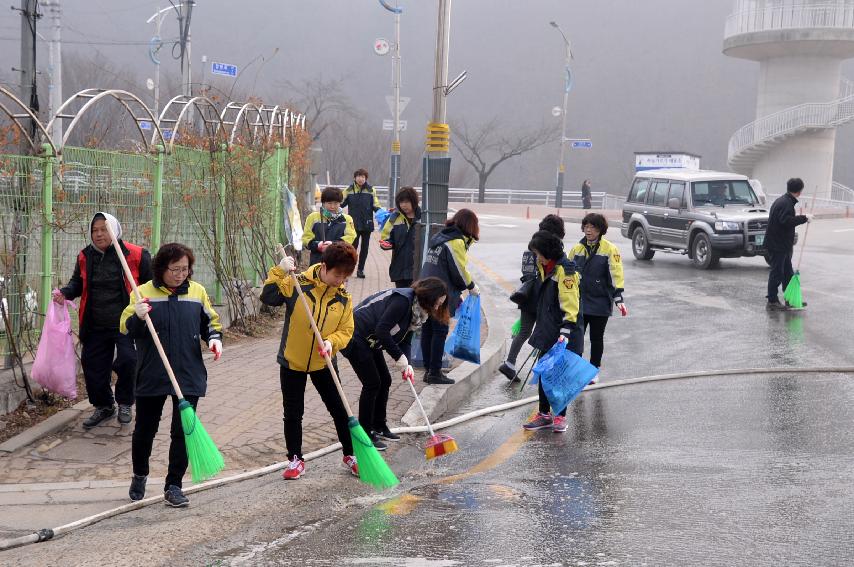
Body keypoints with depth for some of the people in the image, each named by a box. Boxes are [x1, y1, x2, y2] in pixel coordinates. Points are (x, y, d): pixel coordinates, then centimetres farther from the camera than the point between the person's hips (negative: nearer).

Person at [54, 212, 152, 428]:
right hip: (96, 326, 5)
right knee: (93, 364, 9)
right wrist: (65, 293, -1)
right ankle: (103, 406, 31)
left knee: (127, 361, -17)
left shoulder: (136, 255, -8)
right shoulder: (85, 257, 6)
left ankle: (125, 404, 10)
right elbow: (78, 283, 20)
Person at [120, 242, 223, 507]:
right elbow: (126, 329, -5)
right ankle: (139, 476, 37)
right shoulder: (144, 293, -3)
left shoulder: (197, 292, 4)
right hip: (151, 376, -1)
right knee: (145, 430, 12)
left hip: (189, 376, 1)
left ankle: (173, 486, 9)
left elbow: (210, 321, 16)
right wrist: (138, 318, -25)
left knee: (183, 432, -1)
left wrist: (214, 338, -4)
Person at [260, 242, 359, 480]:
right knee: (293, 413, 7)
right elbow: (268, 297, -20)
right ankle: (296, 459, 23)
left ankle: (350, 454, 24)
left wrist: (331, 341, -23)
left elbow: (346, 331, -3)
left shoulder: (344, 298, -4)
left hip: (323, 363, 2)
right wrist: (279, 272, -28)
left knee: (340, 410, 7)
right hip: (292, 361, -2)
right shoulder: (297, 284, -14)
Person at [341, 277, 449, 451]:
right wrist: (399, 357, -24)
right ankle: (364, 434, 1)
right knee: (372, 383, -8)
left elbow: (405, 340, 6)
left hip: (370, 342, 10)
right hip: (355, 338, -10)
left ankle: (379, 426, 25)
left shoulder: (417, 310, 5)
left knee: (385, 381, 12)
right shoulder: (403, 300, -25)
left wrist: (406, 364, -11)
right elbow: (382, 330, -29)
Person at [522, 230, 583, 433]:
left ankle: (561, 416, 12)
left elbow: (570, 306, -22)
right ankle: (544, 414, 20)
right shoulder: (544, 267, 10)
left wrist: (565, 332, -27)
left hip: (564, 335, -8)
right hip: (547, 332, 8)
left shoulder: (565, 271, -18)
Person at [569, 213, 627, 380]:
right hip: (579, 302, 3)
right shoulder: (577, 248, 5)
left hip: (600, 302, -3)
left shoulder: (609, 250, -8)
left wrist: (618, 299, -19)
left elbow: (616, 274, -12)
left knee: (596, 338, 9)